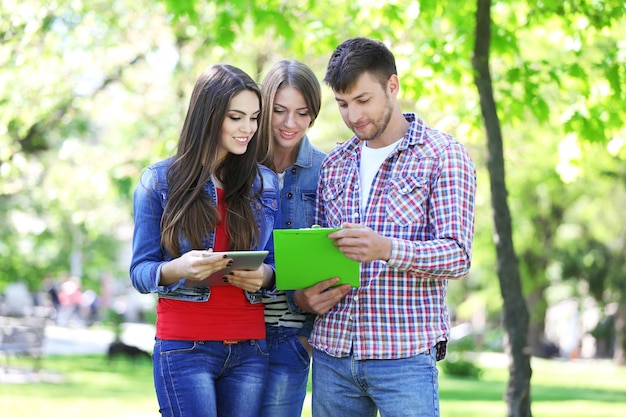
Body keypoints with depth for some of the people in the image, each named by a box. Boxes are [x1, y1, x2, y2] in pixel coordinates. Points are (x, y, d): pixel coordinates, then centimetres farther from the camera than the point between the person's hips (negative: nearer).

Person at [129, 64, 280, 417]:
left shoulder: (265, 182, 10)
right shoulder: (159, 182, 1)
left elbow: (277, 264, 13)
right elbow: (140, 272, 0)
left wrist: (264, 276, -11)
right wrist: (177, 269, -21)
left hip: (250, 349, 3)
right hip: (185, 347, -3)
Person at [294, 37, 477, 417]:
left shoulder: (444, 155, -1)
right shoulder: (335, 164, 16)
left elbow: (458, 255, -10)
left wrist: (388, 250, -27)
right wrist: (303, 295, -1)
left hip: (405, 353, -5)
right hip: (332, 352, 5)